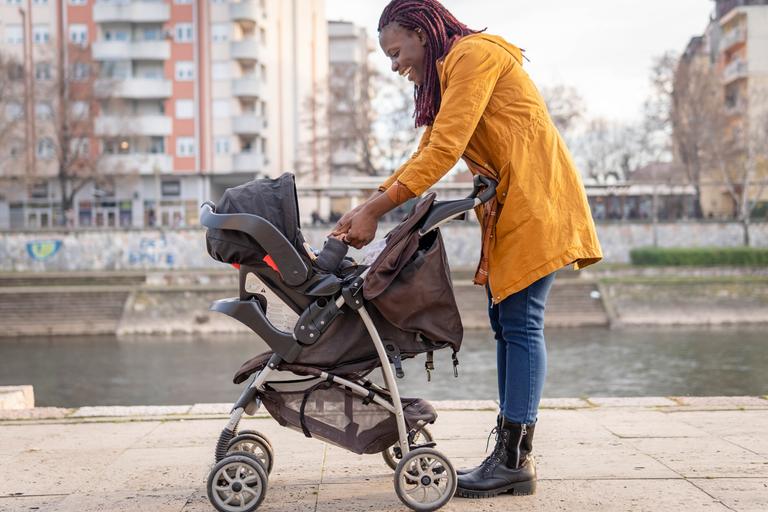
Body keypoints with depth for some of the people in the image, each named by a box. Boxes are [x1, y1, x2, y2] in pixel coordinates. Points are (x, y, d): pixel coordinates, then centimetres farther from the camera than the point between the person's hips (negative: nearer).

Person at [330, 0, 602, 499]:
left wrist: (376, 208, -18)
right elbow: (426, 154, 17)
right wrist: (368, 207, 5)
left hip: (536, 199, -10)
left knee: (521, 323, -11)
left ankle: (516, 461, -8)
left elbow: (444, 149, -19)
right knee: (505, 321, 7)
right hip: (507, 206, 10)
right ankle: (511, 453, 10)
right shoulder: (446, 76, 20)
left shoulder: (474, 54, -11)